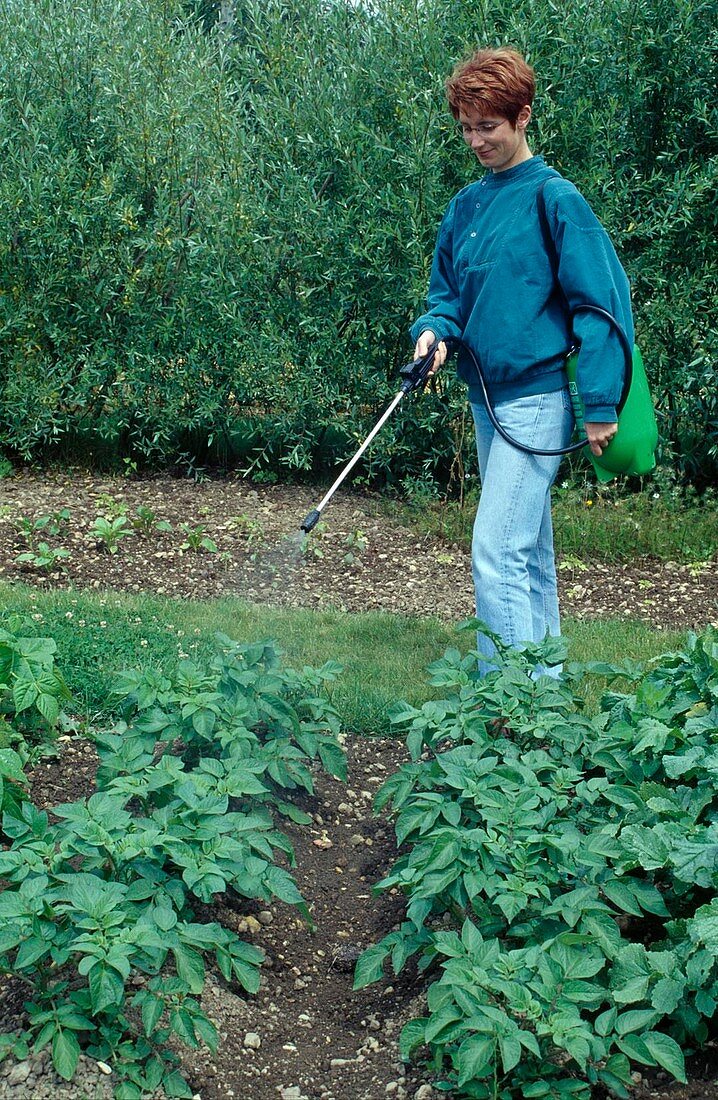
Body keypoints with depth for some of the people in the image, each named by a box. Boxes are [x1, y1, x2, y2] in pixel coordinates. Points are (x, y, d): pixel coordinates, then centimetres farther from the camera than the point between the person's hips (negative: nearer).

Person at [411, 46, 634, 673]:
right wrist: (434, 329, -5)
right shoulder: (466, 205, 10)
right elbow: (446, 288, 18)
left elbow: (603, 300, -13)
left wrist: (601, 406, -17)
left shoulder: (554, 198, -11)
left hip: (536, 399, -8)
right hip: (487, 398, 8)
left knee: (496, 556, -14)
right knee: (528, 551, 16)